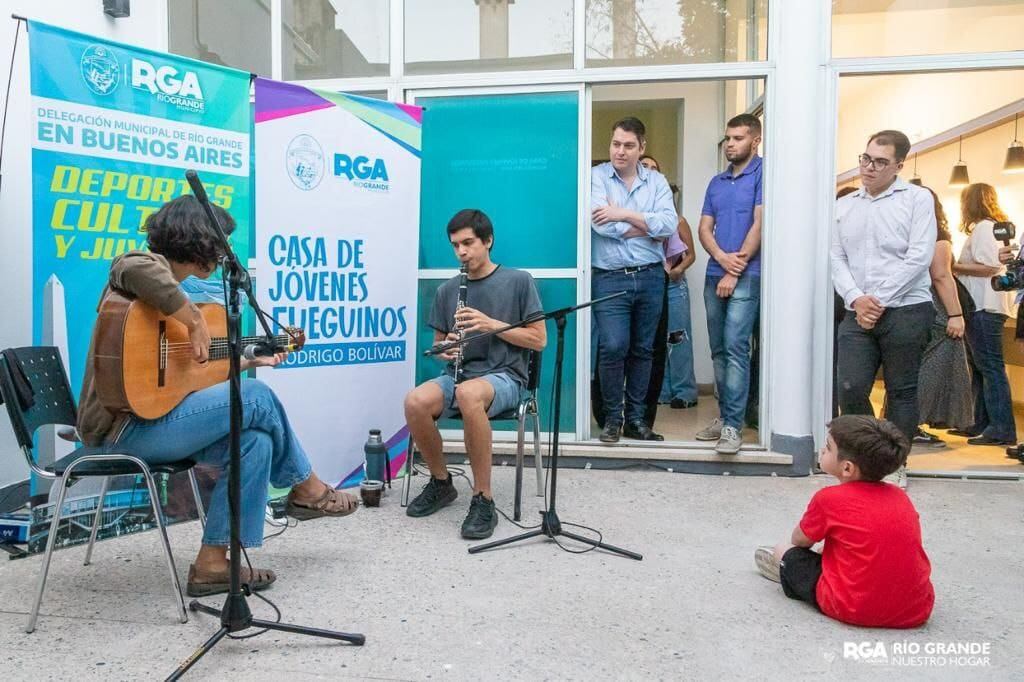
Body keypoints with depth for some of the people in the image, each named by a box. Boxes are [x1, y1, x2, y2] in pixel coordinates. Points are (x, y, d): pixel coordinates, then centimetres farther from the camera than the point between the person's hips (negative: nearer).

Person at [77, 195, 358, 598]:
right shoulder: (149, 267, -10)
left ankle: (213, 562, -2)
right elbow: (136, 269, -39)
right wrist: (195, 321, -29)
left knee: (255, 442, -4)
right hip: (124, 425, -10)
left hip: (143, 420, 10)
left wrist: (249, 359, 22)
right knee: (257, 398, -10)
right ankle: (305, 489, 12)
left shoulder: (169, 289, 19)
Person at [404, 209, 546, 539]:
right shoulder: (447, 291, 13)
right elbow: (438, 344, 19)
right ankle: (441, 482, -2)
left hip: (504, 376, -4)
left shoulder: (518, 281, 2)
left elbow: (539, 340, -1)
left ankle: (484, 499, -26)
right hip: (457, 375, 4)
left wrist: (492, 324, -14)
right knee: (415, 402, -29)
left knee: (469, 394, -40)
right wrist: (444, 350, -6)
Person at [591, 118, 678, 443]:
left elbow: (669, 224, -7)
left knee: (642, 350, 9)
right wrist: (648, 228, -7)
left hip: (650, 278, 3)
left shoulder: (657, 181, 8)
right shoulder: (596, 177, 0)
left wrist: (625, 214, -13)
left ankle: (636, 418, 21)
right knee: (613, 347, -12)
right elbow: (601, 225, -15)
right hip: (610, 278, -3)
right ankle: (612, 417, 7)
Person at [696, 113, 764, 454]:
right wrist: (722, 258, -9)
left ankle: (733, 426, -12)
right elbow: (704, 228, 11)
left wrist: (735, 271, -12)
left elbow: (759, 225, -10)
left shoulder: (762, 174, -2)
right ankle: (725, 416, 19)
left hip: (746, 275, -7)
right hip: (714, 274, 7)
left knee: (735, 348, -13)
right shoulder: (716, 182, 17)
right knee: (719, 350, 10)